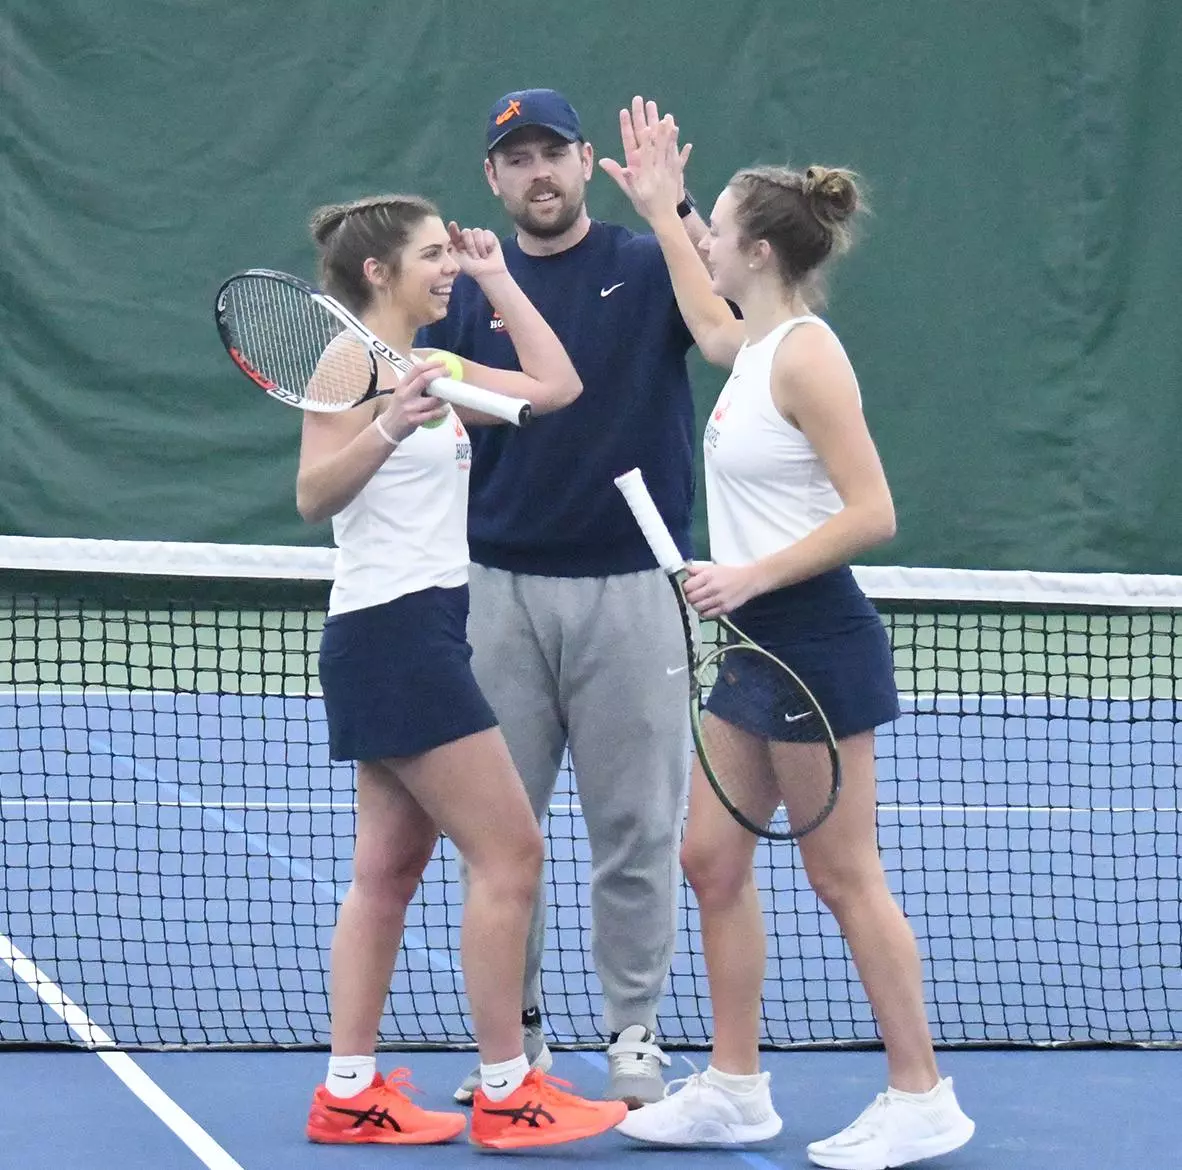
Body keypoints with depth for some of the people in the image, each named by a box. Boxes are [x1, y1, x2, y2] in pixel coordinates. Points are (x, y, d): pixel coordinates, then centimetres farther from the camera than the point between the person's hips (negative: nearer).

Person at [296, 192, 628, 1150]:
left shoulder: (428, 366, 15)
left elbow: (556, 387, 18)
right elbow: (314, 495, -21)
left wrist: (497, 279, 18)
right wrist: (388, 429, -37)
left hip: (423, 631, 10)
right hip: (392, 630, -10)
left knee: (389, 869, 9)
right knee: (510, 854, -8)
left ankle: (350, 1093, 11)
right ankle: (505, 1093, -4)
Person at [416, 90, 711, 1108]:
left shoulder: (648, 267, 1)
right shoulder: (468, 292, 8)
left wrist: (678, 207, -27)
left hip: (627, 589, -2)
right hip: (501, 590, 2)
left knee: (636, 826, 3)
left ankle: (635, 1032, 12)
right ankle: (514, 1028, 17)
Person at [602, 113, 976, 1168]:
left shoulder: (805, 355, -16)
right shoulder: (755, 347, 10)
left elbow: (873, 513, -21)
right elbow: (710, 324, 36)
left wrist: (754, 575, -23)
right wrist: (661, 211, 38)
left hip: (813, 638, -10)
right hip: (749, 643, 10)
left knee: (843, 875, -3)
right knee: (712, 860, 10)